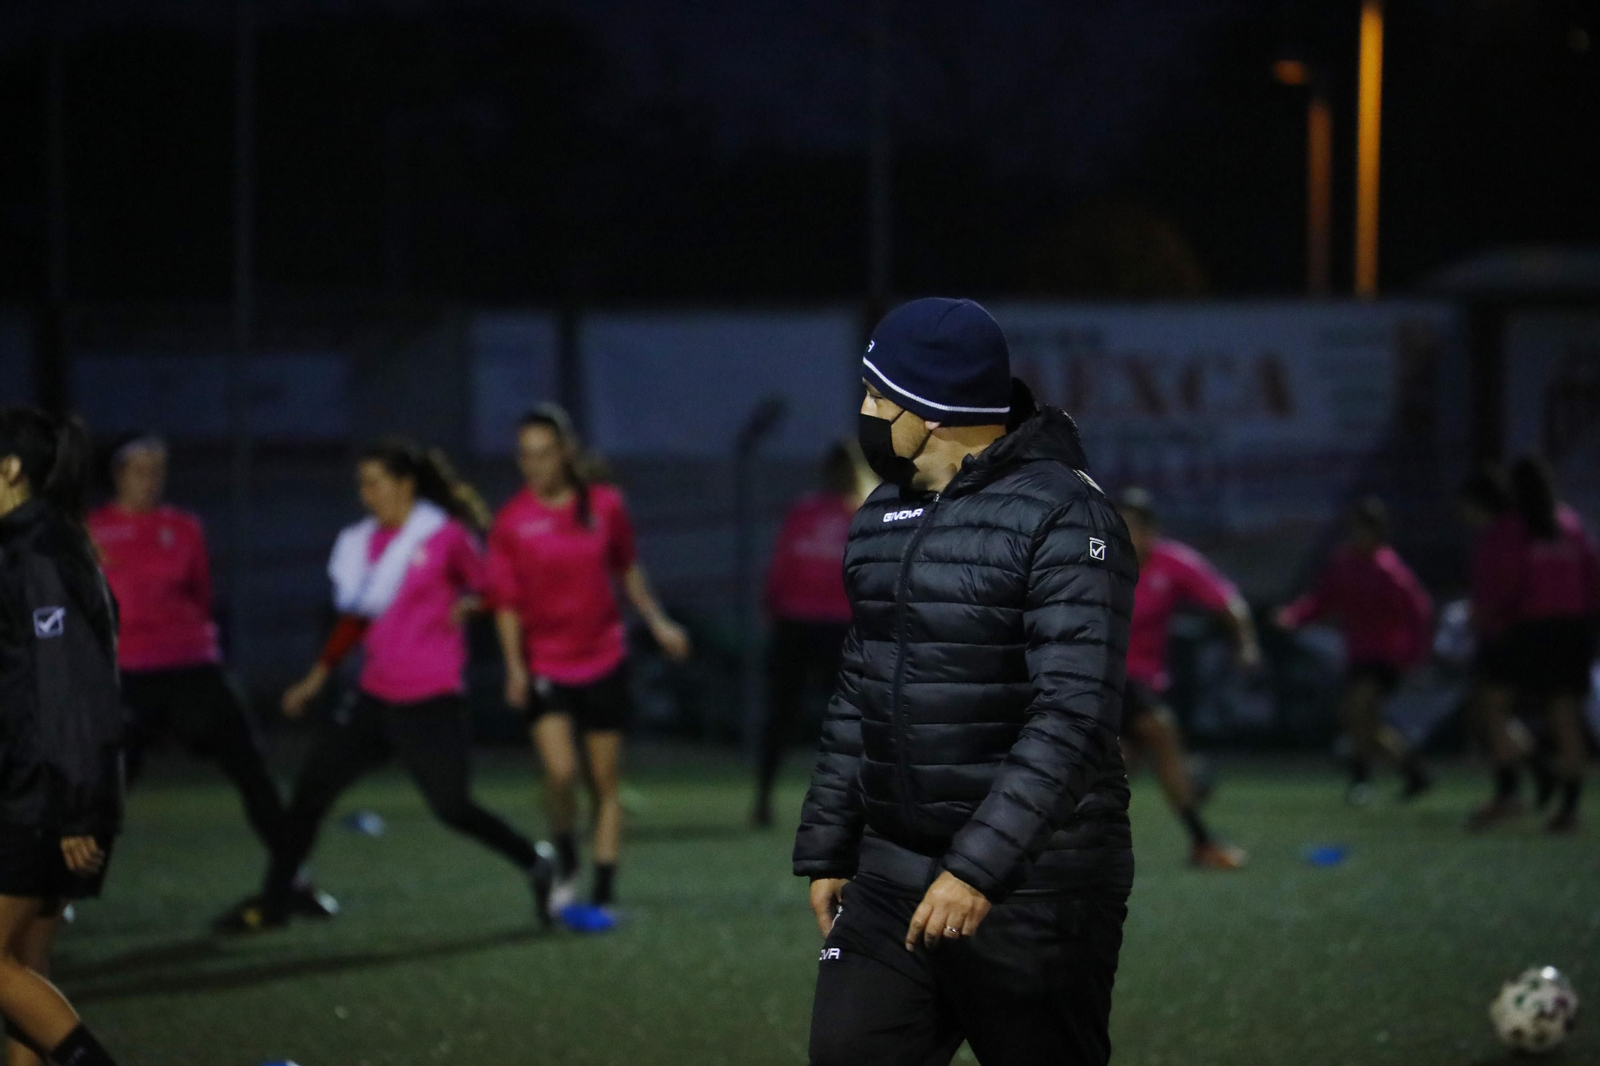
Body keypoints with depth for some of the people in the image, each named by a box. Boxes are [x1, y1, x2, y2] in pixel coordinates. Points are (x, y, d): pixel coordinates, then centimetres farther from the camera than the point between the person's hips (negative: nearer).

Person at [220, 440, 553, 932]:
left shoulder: (445, 536, -8)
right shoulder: (367, 541, 10)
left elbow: (486, 586, 2)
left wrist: (468, 603, -21)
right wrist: (317, 677, 18)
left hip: (430, 702, -6)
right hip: (375, 698, 6)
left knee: (452, 808, -1)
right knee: (311, 787, -1)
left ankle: (536, 866, 22)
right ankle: (272, 904, 6)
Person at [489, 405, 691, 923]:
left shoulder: (606, 506, -1)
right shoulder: (512, 522, -6)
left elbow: (627, 569, 16)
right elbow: (506, 601, -4)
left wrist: (656, 622, 17)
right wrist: (514, 667, -13)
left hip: (603, 662, 2)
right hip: (544, 665, -2)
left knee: (606, 783, 4)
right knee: (560, 771, -19)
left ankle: (604, 896, 13)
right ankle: (565, 866, 7)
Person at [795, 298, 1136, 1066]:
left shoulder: (1061, 519, -13)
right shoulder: (882, 517, 12)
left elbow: (1072, 714, -22)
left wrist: (979, 866, -28)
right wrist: (826, 851, 17)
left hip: (1031, 883, -7)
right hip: (892, 879, 7)